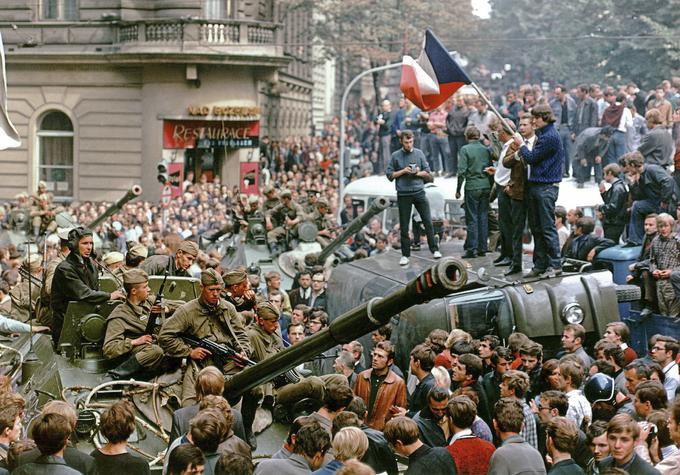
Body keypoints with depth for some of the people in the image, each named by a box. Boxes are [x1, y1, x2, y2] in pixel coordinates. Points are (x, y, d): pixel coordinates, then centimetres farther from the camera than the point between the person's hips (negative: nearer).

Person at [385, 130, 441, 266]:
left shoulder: (419, 154, 7)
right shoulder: (396, 156, 3)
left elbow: (427, 173, 10)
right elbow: (389, 175, 2)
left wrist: (419, 173, -10)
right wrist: (403, 171, -11)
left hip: (419, 192, 1)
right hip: (403, 195, -1)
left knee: (428, 221, 0)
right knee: (404, 226, 3)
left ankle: (434, 249, 9)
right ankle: (405, 255, 10)